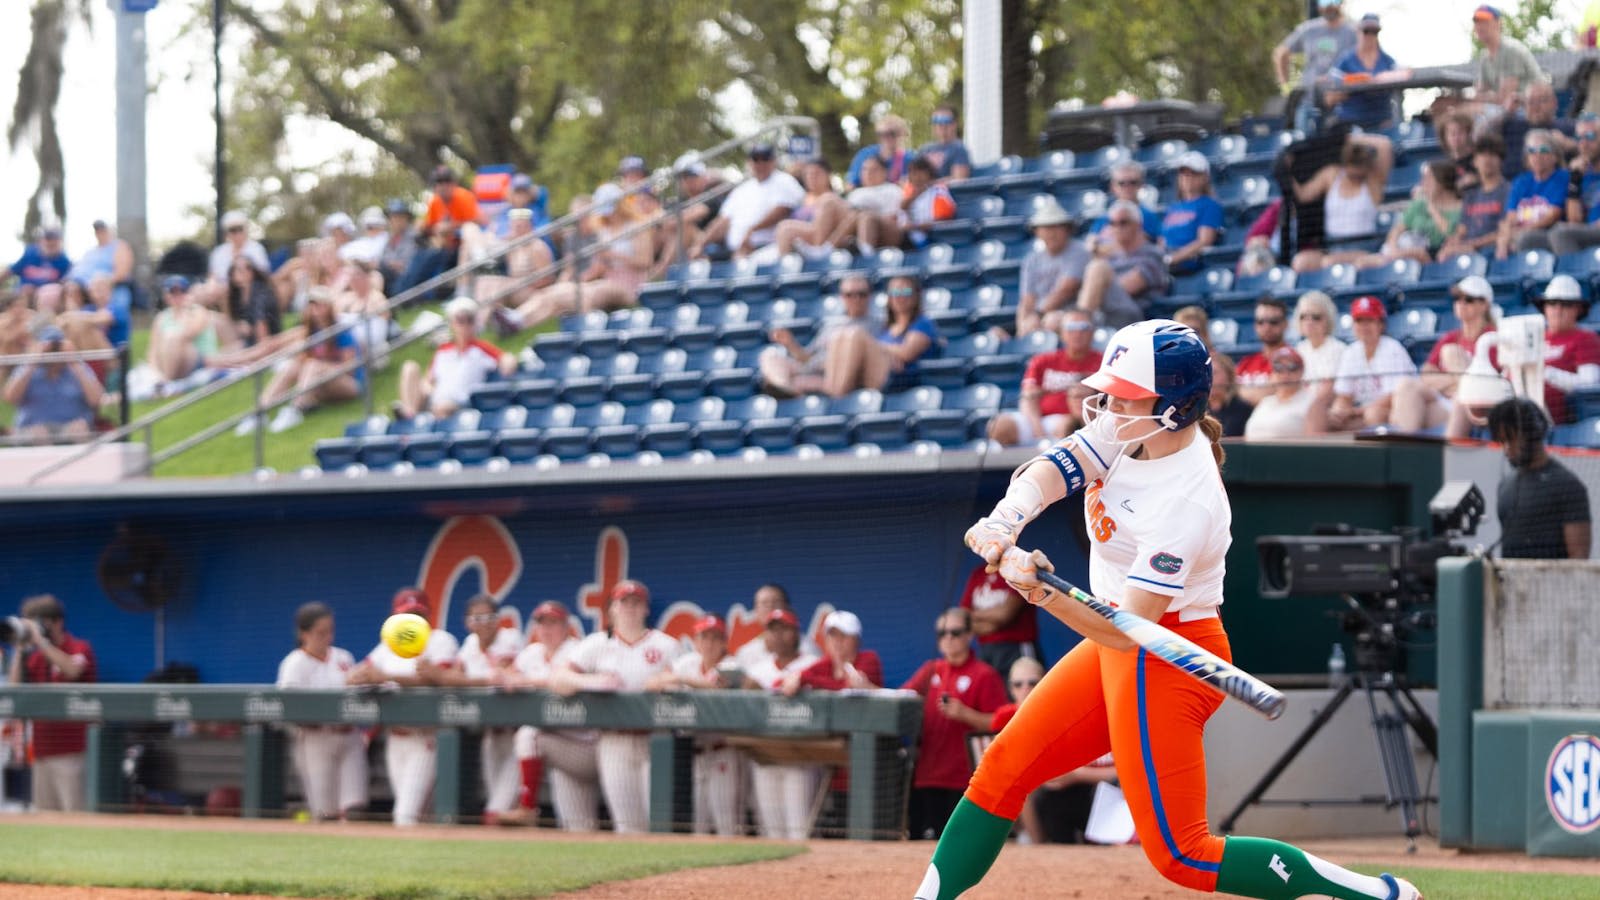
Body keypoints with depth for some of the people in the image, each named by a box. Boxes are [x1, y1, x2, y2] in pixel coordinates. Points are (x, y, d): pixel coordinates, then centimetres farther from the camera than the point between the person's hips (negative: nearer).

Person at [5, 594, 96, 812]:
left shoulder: (80, 648, -2)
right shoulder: (35, 657, 17)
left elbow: (72, 670, -24)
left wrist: (40, 640, -19)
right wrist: (20, 649, 3)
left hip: (70, 752, -7)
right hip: (42, 751, 7)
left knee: (74, 813, -13)